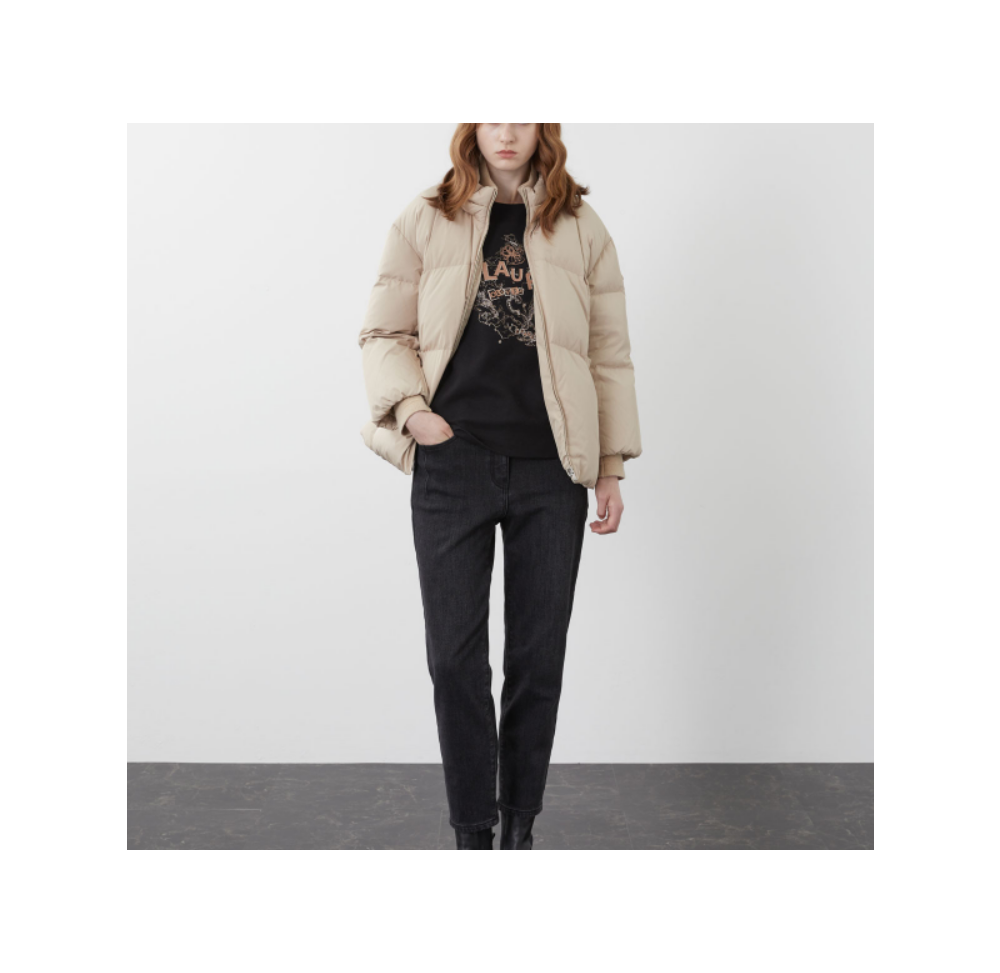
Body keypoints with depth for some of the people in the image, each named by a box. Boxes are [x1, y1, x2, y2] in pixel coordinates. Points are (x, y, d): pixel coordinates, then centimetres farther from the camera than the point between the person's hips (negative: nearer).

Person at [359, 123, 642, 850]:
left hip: (551, 470, 1)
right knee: (455, 658, 3)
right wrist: (409, 405, -11)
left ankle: (521, 821, 26)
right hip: (452, 464, 0)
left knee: (539, 658, 7)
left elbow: (610, 354, 7)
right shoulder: (425, 222, 6)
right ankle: (472, 827, 19)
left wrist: (612, 467, 4)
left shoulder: (581, 227, 7)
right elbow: (384, 333, 7)